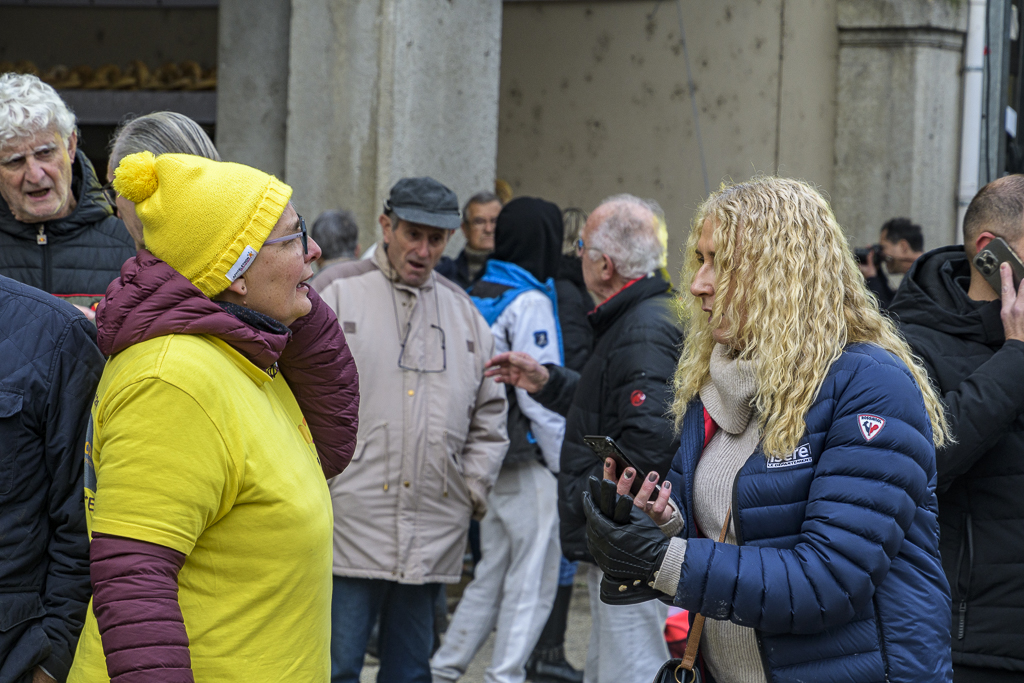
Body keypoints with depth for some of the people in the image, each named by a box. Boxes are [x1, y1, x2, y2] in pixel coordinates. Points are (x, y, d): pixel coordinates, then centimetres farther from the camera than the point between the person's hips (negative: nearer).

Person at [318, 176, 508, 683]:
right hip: (351, 525, -4)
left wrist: (474, 486, 9)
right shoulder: (341, 294, 1)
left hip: (434, 537, 5)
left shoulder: (464, 313, 15)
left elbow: (489, 414, 21)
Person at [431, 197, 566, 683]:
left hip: (491, 457, 8)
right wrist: (565, 462, -9)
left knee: (492, 574, 16)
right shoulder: (530, 303, -14)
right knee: (531, 579, 0)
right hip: (526, 462, -8)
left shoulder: (477, 296, 11)